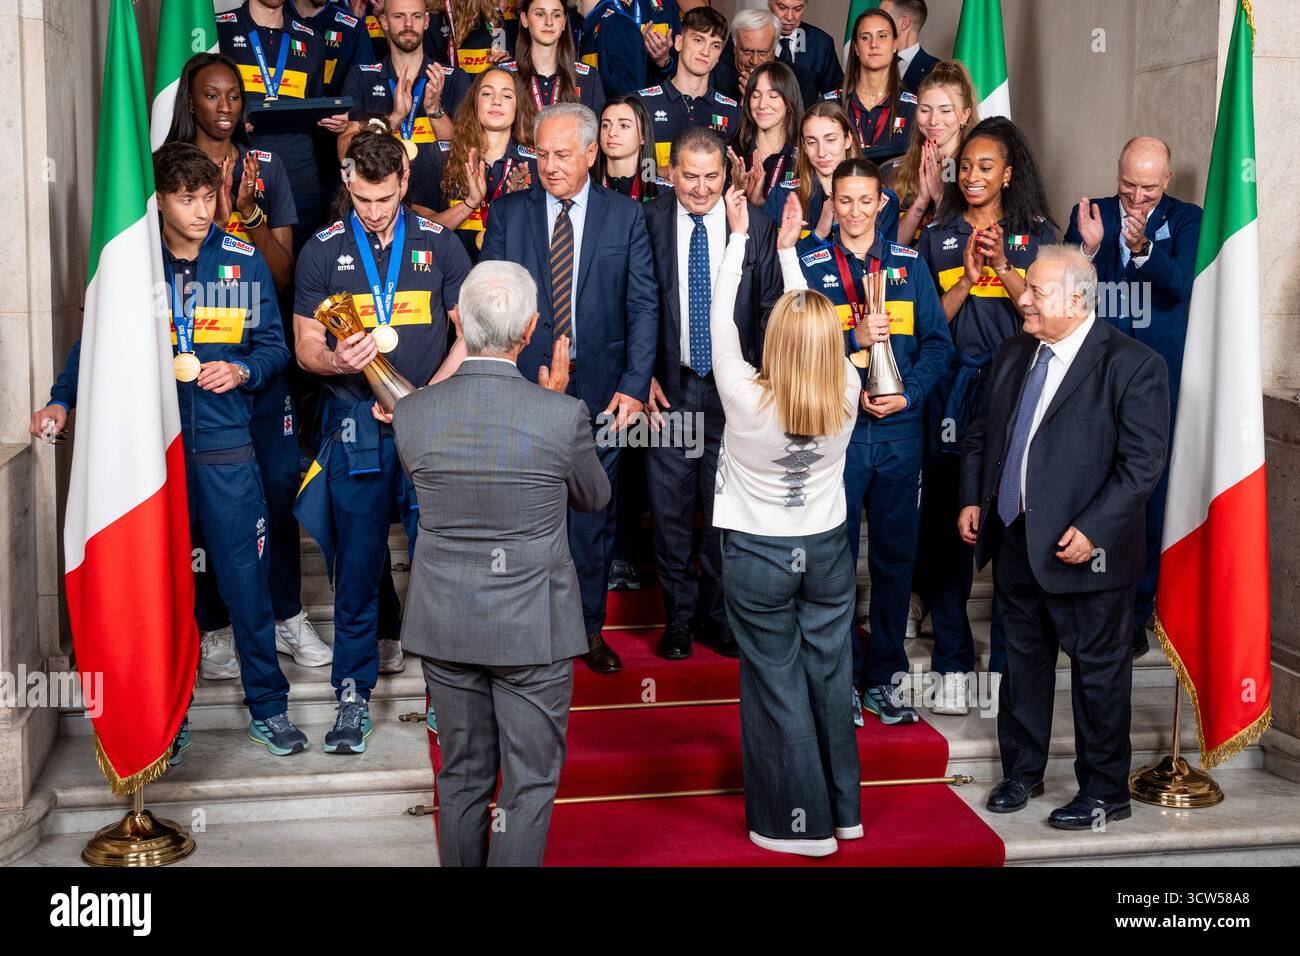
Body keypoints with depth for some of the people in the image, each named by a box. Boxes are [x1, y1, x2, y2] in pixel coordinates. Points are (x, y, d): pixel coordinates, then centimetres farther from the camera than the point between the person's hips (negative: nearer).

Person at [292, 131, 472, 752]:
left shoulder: (440, 245, 5)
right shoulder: (322, 251, 5)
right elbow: (306, 346, 7)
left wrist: (427, 396, -9)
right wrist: (337, 359, -16)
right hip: (355, 426, 0)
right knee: (356, 561, 3)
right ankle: (354, 695, 14)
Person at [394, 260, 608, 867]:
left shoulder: (412, 414, -11)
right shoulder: (562, 416, -19)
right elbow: (595, 497, 1)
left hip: (444, 624, 3)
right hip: (533, 629, -3)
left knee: (461, 777, 19)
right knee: (529, 784, 11)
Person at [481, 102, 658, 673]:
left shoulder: (625, 215, 2)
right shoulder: (507, 214, 4)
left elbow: (643, 305, 0)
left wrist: (634, 386, -9)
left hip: (600, 388, 0)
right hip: (525, 387, 0)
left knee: (593, 515, 8)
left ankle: (589, 626, 23)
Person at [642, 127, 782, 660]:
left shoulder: (756, 226, 0)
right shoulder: (648, 223, -1)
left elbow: (770, 310, 3)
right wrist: (644, 377, -4)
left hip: (734, 390, 0)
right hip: (669, 389, 0)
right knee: (670, 510, 6)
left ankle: (718, 614, 23)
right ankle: (679, 616, 22)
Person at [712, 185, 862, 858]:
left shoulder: (746, 399, -23)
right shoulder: (846, 395, -14)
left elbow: (720, 321, -10)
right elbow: (817, 330, 3)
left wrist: (740, 236, 1)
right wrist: (787, 249, 13)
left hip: (757, 556, -3)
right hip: (826, 550, 4)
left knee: (776, 687, 7)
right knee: (829, 678, 16)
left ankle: (801, 821, 16)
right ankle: (841, 807, 31)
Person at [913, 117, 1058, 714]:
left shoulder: (1037, 234, 10)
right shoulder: (937, 238, 12)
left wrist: (1003, 268, -11)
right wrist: (969, 276, -8)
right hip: (952, 391, 1)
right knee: (947, 524, 0)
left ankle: (1006, 663, 9)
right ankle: (952, 663, 10)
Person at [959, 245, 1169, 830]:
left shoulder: (1132, 364, -13)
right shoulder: (1014, 353, 8)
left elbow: (1143, 462, -17)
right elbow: (981, 432, 17)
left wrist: (1091, 529, -22)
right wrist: (972, 498, 6)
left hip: (1083, 549, -6)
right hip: (1013, 539, 7)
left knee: (1099, 671, 7)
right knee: (1023, 660, 18)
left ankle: (1104, 792, 23)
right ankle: (1022, 772, 35)